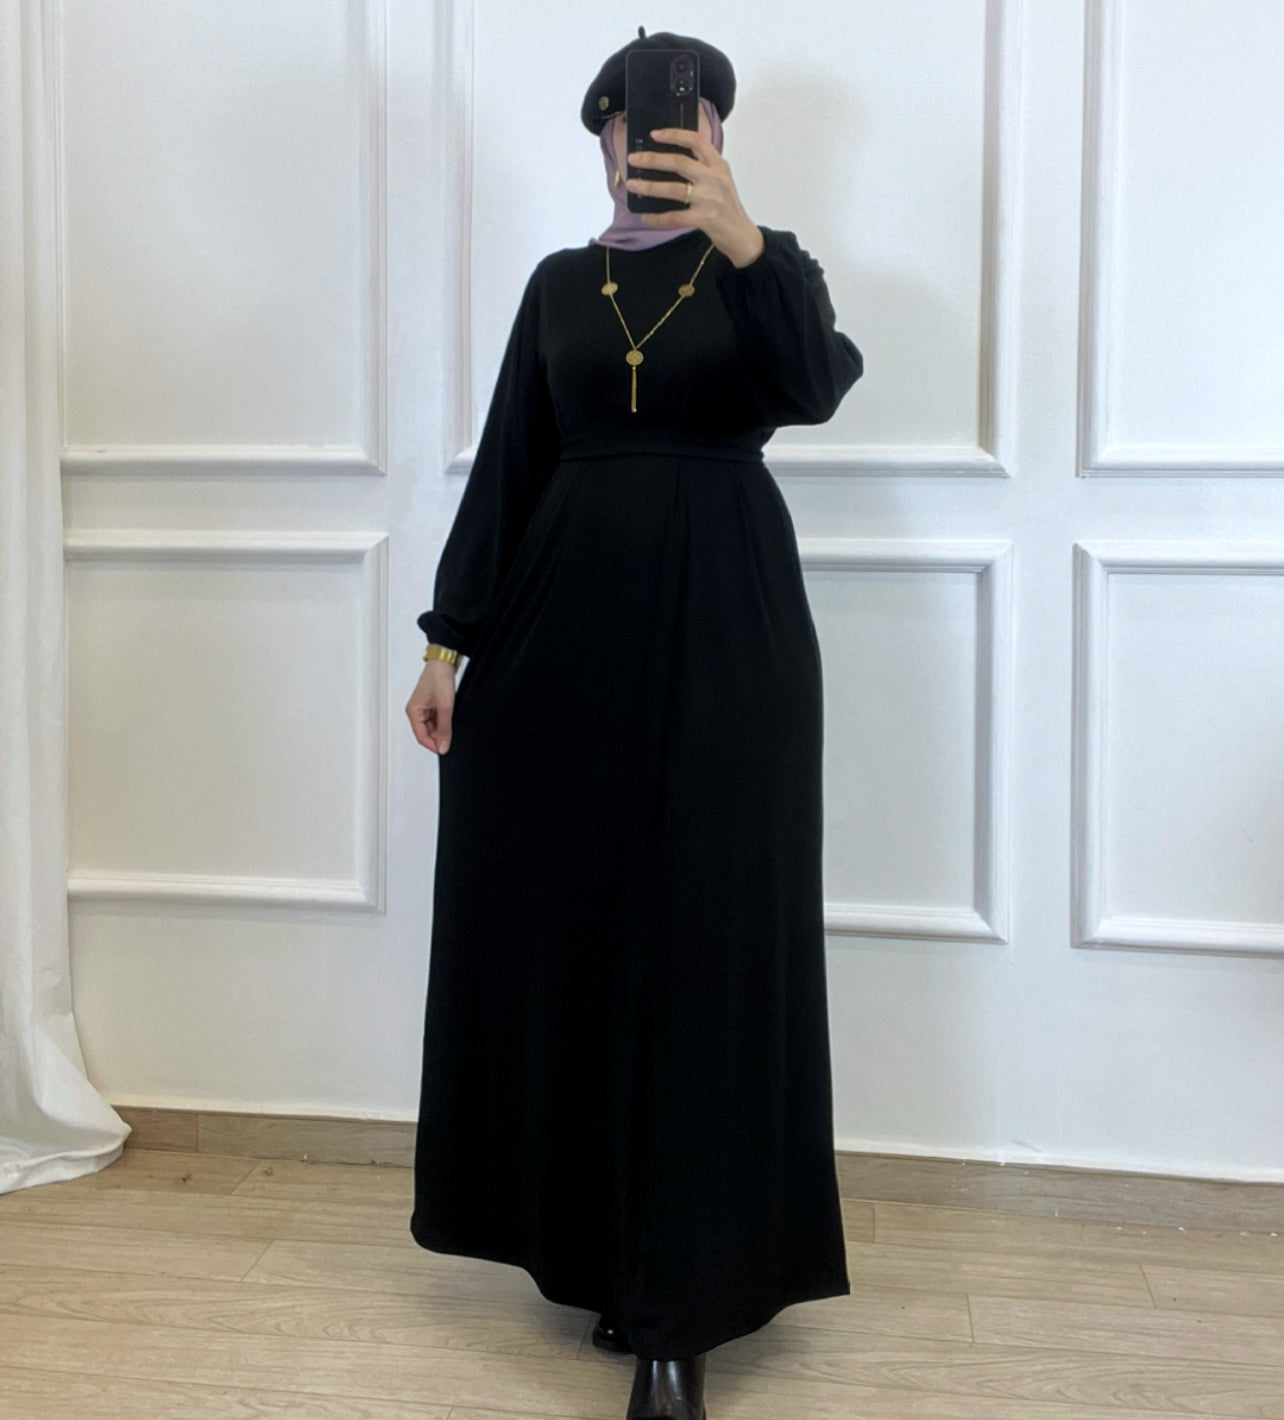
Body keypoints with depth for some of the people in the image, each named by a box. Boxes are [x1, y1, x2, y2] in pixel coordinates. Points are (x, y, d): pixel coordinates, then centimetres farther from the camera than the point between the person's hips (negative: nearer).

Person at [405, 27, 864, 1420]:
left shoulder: (765, 262, 5)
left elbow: (811, 387, -17)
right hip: (567, 616, 4)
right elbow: (506, 462, 9)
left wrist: (738, 236, -33)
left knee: (704, 936, -5)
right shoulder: (560, 281, 13)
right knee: (567, 923, 5)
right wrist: (450, 640, 3)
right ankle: (598, 1236, 24)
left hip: (720, 620, -3)